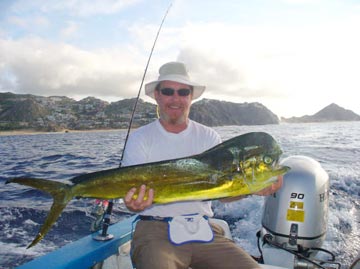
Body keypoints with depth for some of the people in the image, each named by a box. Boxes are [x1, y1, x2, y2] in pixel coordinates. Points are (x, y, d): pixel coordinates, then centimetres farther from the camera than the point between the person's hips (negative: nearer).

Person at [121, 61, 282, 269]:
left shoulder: (209, 137, 8)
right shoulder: (140, 139, 3)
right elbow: (133, 190, -6)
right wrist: (134, 203, -30)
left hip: (202, 229, 3)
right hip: (156, 230, -3)